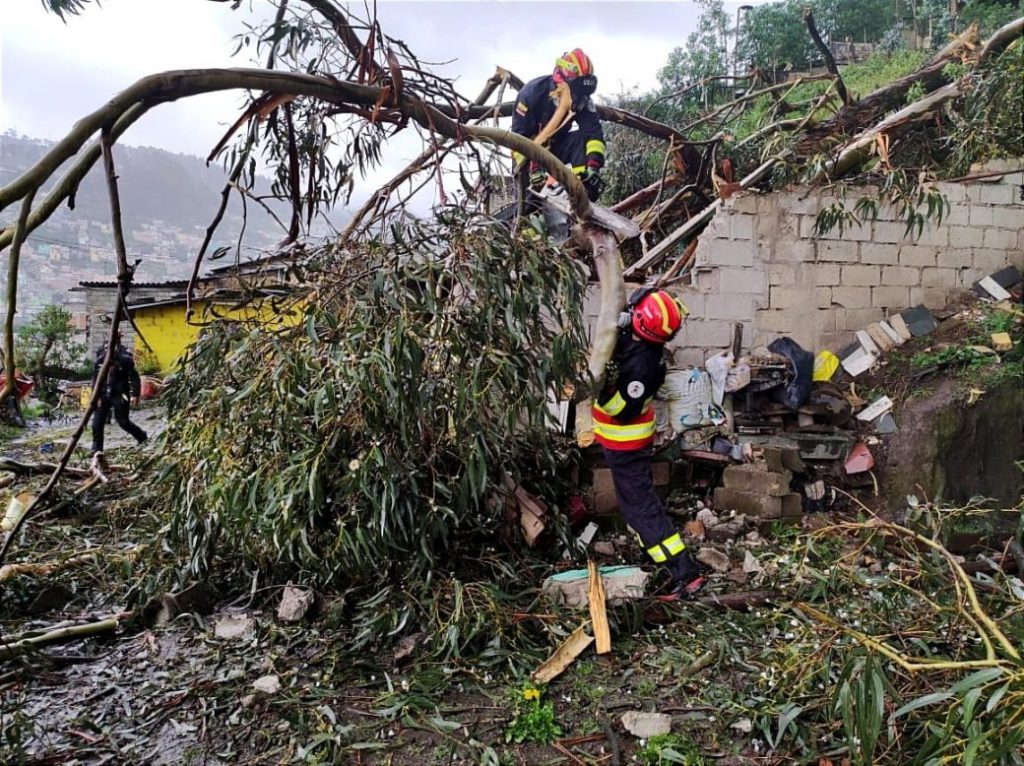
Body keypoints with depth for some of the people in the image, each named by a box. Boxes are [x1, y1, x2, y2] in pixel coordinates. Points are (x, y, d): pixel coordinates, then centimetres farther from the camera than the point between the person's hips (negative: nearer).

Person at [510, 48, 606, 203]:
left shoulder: (582, 99, -15)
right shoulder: (533, 91, -25)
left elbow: (594, 132, -22)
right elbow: (519, 136, -28)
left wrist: (594, 165, -40)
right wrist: (534, 168, -40)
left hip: (557, 147, 3)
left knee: (582, 137, -24)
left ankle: (581, 190, -32)